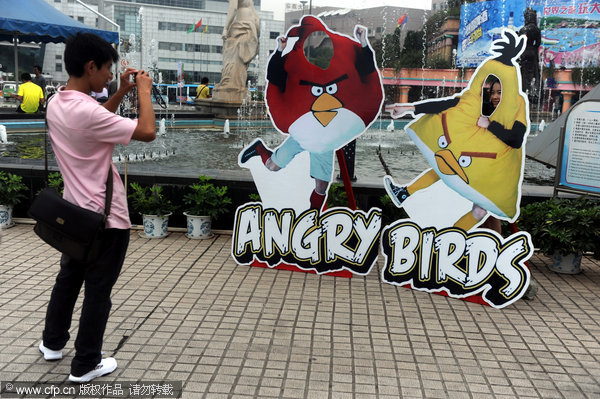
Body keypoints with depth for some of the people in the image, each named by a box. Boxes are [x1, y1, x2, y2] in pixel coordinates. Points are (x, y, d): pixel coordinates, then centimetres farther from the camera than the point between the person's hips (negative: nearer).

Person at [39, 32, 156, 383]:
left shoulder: (56, 104, 2)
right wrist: (145, 91, -11)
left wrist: (122, 93, 11)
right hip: (106, 217, -9)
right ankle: (86, 364, 18)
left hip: (75, 211, 9)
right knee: (98, 290, 5)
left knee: (68, 277, 24)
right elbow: (148, 132, -25)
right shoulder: (86, 110, -27)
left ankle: (53, 342, 41)